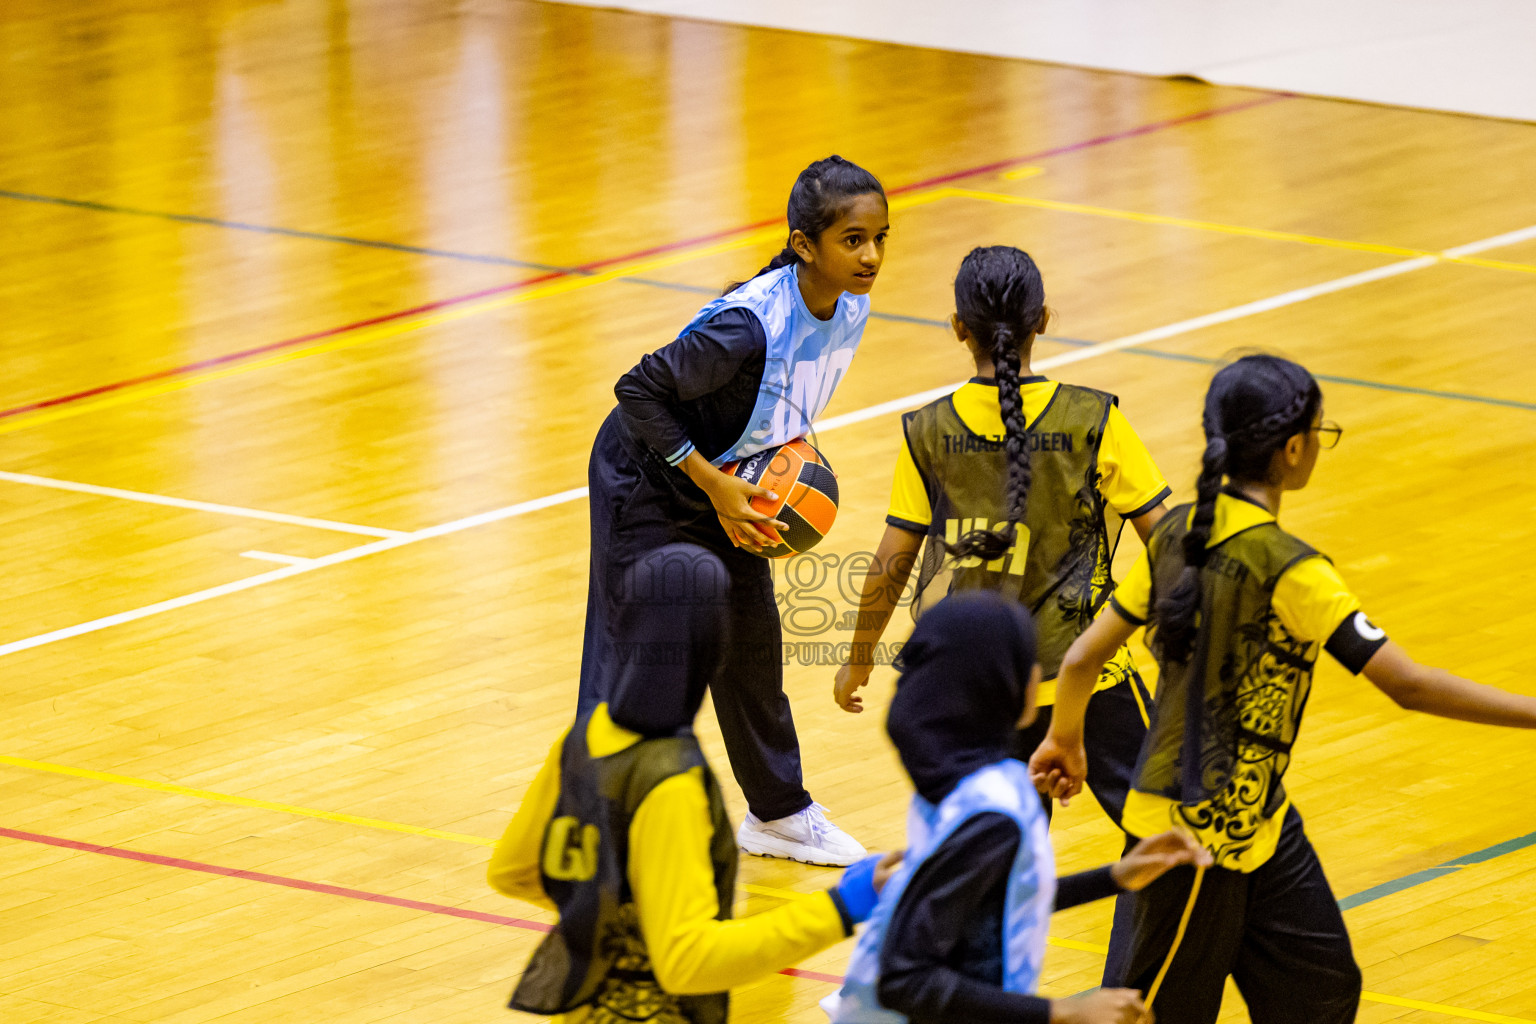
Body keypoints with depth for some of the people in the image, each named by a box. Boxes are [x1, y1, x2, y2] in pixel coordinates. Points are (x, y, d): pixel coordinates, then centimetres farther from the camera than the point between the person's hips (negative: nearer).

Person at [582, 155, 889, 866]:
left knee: (751, 644, 18)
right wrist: (712, 482, -29)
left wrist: (790, 451, -4)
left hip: (727, 487, 8)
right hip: (646, 480, -8)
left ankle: (778, 815, 35)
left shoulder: (850, 307, -12)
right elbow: (639, 389, -30)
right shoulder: (750, 325, -38)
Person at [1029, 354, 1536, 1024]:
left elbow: (1085, 654, 7)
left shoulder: (1179, 532, 0)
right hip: (1203, 830, -9)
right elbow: (1407, 685, -25)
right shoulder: (1286, 570, -23)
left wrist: (1064, 740, 25)